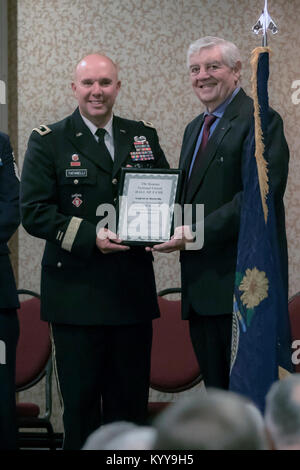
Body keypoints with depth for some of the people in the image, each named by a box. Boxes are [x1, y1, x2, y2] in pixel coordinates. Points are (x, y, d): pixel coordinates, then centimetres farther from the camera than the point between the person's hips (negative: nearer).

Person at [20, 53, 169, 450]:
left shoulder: (144, 136, 11)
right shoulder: (48, 141, 0)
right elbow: (33, 211, -8)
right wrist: (90, 237, -19)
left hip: (133, 291, 3)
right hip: (76, 293, -3)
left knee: (131, 401, 8)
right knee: (80, 401, 2)